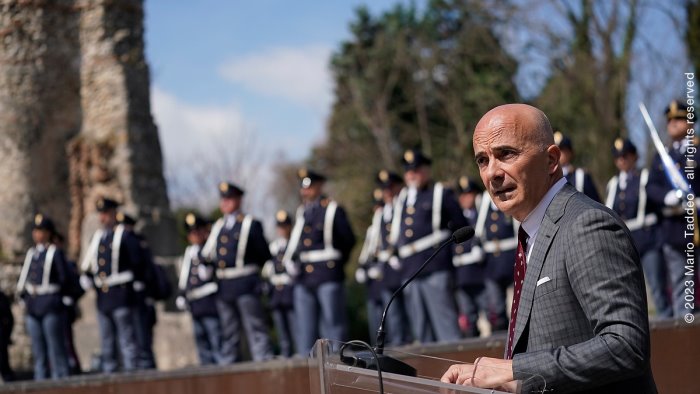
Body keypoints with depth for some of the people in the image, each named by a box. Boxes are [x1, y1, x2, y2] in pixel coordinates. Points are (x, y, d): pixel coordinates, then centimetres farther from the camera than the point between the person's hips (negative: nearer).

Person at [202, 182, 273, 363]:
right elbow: (206, 254, 17)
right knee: (228, 334, 11)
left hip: (246, 286, -6)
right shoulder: (218, 226, 16)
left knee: (255, 328, -5)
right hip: (223, 287, 6)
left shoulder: (251, 224, 0)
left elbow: (264, 255, 1)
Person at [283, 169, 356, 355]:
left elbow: (348, 240, 3)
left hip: (328, 276, -6)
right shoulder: (301, 211, 16)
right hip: (303, 277, 6)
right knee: (305, 329, 5)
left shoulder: (333, 210, -1)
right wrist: (289, 259, 2)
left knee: (333, 324, -3)